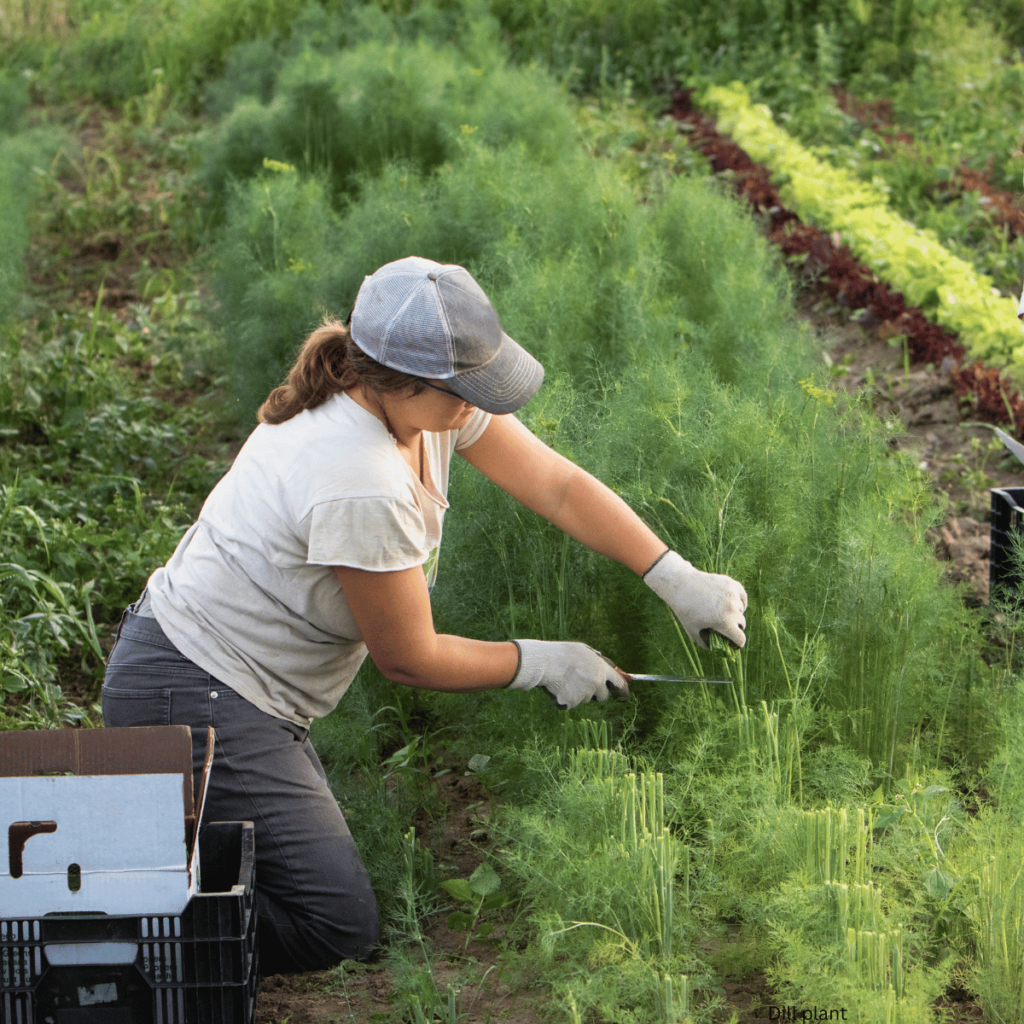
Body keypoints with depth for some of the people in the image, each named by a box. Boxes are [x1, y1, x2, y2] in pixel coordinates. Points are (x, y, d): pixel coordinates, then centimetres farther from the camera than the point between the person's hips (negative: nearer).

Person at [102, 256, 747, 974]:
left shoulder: (428, 398, -5)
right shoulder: (362, 489, -30)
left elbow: (559, 485, 2)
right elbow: (408, 658, -17)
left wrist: (678, 579, -3)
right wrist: (542, 662, -5)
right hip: (195, 701, -10)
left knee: (327, 881, 16)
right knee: (339, 926, -9)